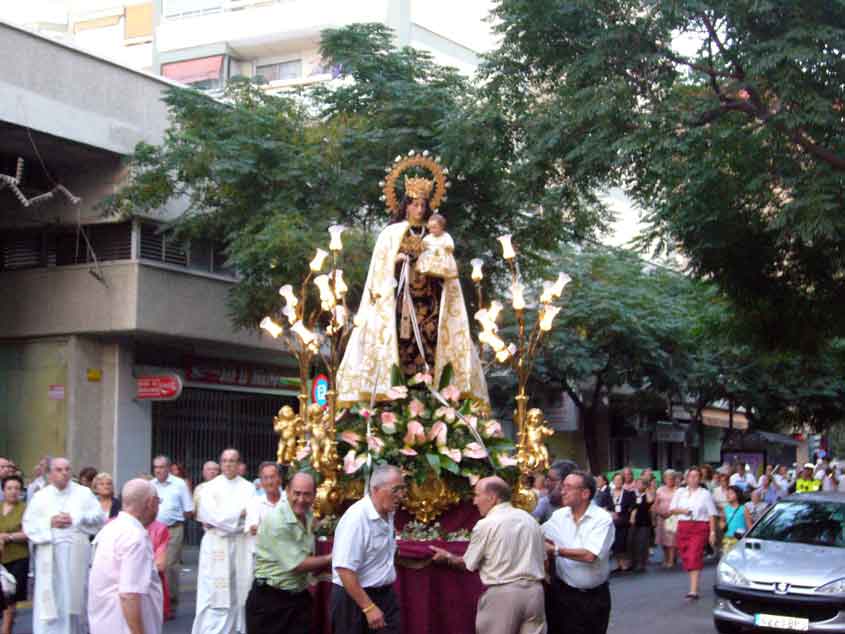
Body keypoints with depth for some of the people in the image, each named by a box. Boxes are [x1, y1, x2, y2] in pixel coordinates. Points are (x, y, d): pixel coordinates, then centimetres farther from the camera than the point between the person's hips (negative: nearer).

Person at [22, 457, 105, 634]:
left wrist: (76, 518, -11)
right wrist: (50, 522, -12)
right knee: (50, 601, -2)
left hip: (77, 557, 0)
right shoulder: (40, 496, 6)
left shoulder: (84, 493, 5)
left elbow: (99, 517, 0)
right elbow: (29, 524, 2)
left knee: (75, 598, 6)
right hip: (50, 558, 0)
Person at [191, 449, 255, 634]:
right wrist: (239, 514, -7)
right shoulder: (211, 487, 6)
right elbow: (208, 514, -7)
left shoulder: (248, 488, 8)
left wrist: (220, 521, -11)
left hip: (241, 545, 1)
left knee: (239, 589, 1)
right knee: (213, 591, -5)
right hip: (216, 544, -1)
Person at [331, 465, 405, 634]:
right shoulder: (356, 518, -22)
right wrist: (368, 607, -25)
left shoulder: (388, 514, 5)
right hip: (354, 599, -7)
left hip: (385, 596, 8)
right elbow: (344, 570, -26)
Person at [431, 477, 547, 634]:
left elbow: (468, 564, 3)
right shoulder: (530, 520, 11)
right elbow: (543, 559, 14)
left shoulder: (486, 524, -7)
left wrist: (447, 556, 20)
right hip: (534, 591, 5)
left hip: (502, 593, -5)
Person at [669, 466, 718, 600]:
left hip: (700, 528, -4)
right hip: (683, 527, 4)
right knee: (686, 558, 6)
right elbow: (671, 509, 11)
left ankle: (694, 591, -20)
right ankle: (694, 584, 25)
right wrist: (682, 510, -9)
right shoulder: (680, 492, 12)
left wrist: (712, 532, -5)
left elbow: (712, 515, 2)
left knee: (695, 558, -15)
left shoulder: (705, 494, 4)